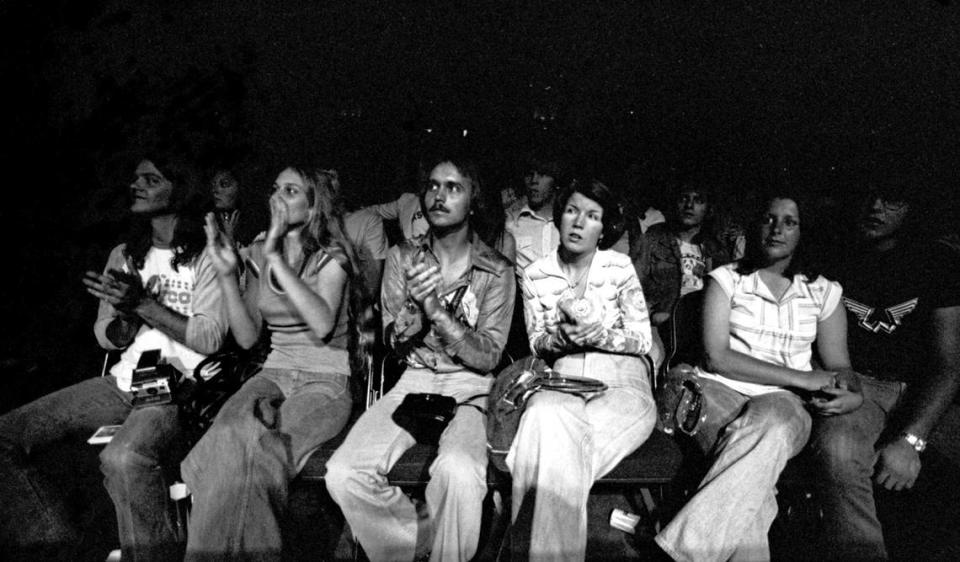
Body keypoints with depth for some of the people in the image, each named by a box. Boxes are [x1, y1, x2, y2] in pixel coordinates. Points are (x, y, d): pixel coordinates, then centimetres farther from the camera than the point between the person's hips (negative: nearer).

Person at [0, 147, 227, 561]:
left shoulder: (206, 257, -4)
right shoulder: (124, 256, 15)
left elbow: (209, 339, -12)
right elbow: (105, 337, 13)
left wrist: (143, 303, -19)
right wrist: (126, 319, -10)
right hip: (126, 379, 7)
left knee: (123, 458, -36)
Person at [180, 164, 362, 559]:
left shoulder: (331, 257, -4)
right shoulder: (258, 255, 10)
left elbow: (323, 324, -23)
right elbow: (247, 337, 6)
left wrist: (275, 257, -22)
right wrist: (226, 274, -5)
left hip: (326, 381, -4)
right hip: (274, 374, 4)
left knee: (246, 443, -30)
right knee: (227, 436, -28)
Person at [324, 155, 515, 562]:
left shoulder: (496, 270, 0)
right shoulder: (402, 257, 8)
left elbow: (488, 358, -6)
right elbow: (393, 342, 3)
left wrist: (438, 310, -20)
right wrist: (415, 305, -20)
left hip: (470, 389, -2)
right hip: (412, 382, 3)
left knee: (458, 472, -36)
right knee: (342, 474, -22)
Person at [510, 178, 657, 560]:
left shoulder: (619, 268, 3)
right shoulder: (535, 275, 7)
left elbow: (642, 339, 2)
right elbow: (537, 345, 10)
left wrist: (597, 333, -16)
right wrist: (561, 336, -13)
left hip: (621, 379, -1)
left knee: (555, 429, -34)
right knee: (549, 414, -35)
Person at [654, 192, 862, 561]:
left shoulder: (823, 292, 16)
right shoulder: (726, 279, 8)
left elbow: (839, 367, 14)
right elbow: (716, 357, -4)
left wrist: (852, 394, -12)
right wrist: (800, 377, -10)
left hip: (784, 403, 1)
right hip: (721, 391, -1)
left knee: (769, 426, -36)